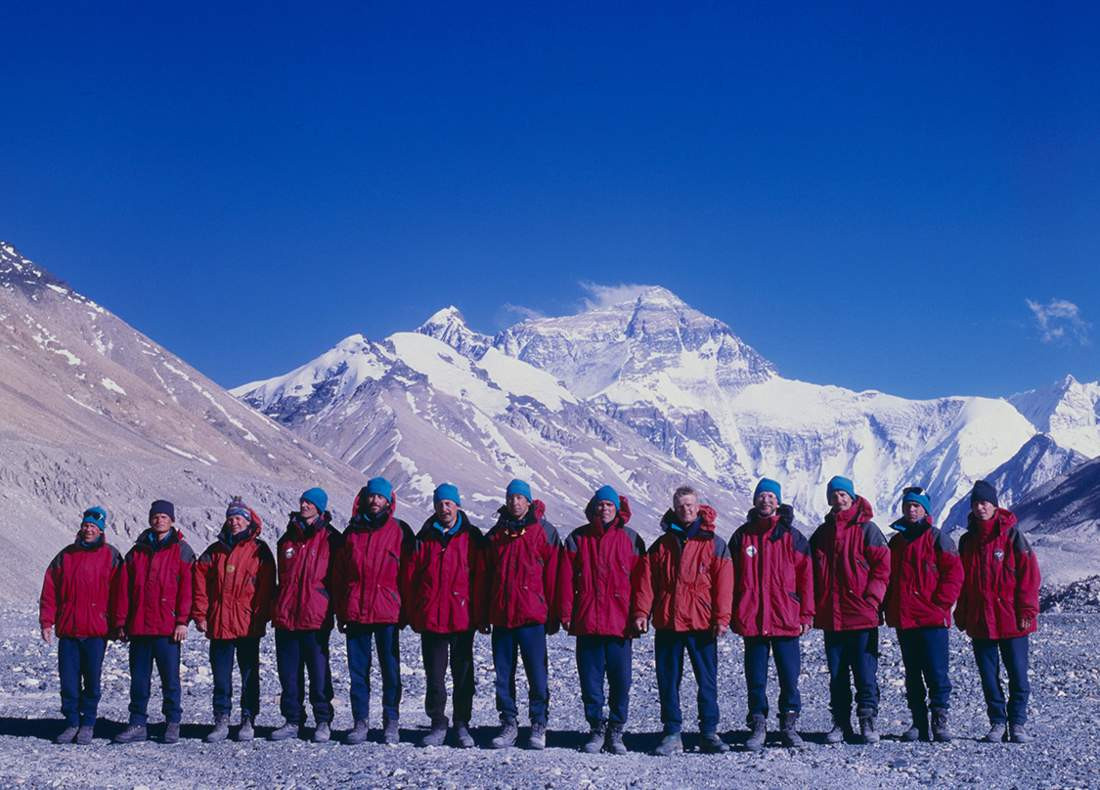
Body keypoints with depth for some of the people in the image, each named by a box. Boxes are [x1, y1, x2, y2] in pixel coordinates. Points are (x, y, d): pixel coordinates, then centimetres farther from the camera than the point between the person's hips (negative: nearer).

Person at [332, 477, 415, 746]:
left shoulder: (399, 531, 3)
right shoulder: (352, 531, 11)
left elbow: (407, 571, 1)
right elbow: (339, 573, 13)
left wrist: (404, 609, -5)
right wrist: (340, 611, 7)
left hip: (387, 612, -3)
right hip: (355, 611, 3)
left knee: (390, 668, 2)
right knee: (358, 669, 5)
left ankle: (391, 723, 11)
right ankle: (360, 721, 13)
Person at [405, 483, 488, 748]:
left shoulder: (471, 538, 2)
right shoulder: (425, 538, 7)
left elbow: (480, 577, -1)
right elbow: (411, 577, 7)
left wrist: (480, 615, -6)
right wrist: (413, 615, 1)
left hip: (462, 617, -2)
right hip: (431, 617, 2)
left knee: (463, 674, 6)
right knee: (434, 675, 6)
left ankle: (462, 724, 16)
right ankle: (438, 724, 16)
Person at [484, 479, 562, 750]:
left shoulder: (544, 531, 1)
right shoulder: (496, 534, 12)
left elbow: (552, 574, -1)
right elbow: (487, 575, 15)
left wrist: (552, 615, -4)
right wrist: (484, 614, 10)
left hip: (532, 615, -4)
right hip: (501, 616, 4)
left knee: (537, 675, -2)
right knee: (503, 675, 7)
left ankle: (538, 727, 8)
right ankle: (508, 725, 16)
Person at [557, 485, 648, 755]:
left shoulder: (630, 538, 5)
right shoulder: (578, 538, 8)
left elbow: (641, 578, 2)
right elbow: (566, 579, 6)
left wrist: (640, 613, -7)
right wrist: (566, 613, 0)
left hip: (621, 622, -1)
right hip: (587, 622, 1)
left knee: (620, 681, 1)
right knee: (590, 680, 5)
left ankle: (616, 731, 14)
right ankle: (597, 728, 16)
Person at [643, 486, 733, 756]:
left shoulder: (713, 543, 3)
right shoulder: (661, 545, 10)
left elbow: (723, 582, -2)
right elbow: (648, 581, 6)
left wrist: (722, 617, -10)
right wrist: (642, 610, -5)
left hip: (702, 623, -2)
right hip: (666, 622, 2)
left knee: (707, 680, 3)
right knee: (668, 680, 6)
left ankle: (709, 733, 11)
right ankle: (672, 733, 13)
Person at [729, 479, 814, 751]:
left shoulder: (791, 536, 3)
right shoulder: (742, 536, 7)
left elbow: (806, 576, 2)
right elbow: (732, 578, 9)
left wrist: (806, 615, -2)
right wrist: (732, 615, 4)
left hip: (786, 619, -1)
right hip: (751, 621, 1)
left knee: (789, 677, 2)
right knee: (756, 678, 6)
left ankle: (789, 726, 14)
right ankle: (758, 727, 14)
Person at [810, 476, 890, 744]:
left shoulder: (866, 529, -1)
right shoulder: (822, 533, 14)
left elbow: (882, 565, -4)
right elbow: (812, 572, 17)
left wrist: (871, 598, -13)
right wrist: (815, 606, 7)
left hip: (862, 615, -4)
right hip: (831, 617, 5)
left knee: (865, 671, -3)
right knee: (836, 674, 8)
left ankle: (867, 720, 6)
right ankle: (841, 722, 15)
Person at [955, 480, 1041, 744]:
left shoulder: (1011, 534, -3)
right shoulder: (967, 540, 10)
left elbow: (1029, 574, -4)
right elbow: (961, 581, 15)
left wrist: (1026, 610, -10)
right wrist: (961, 615, 9)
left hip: (1011, 620, -4)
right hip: (979, 621, 4)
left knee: (1018, 674, 1)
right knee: (988, 676, 7)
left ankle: (1018, 724, 13)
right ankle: (997, 723, 16)